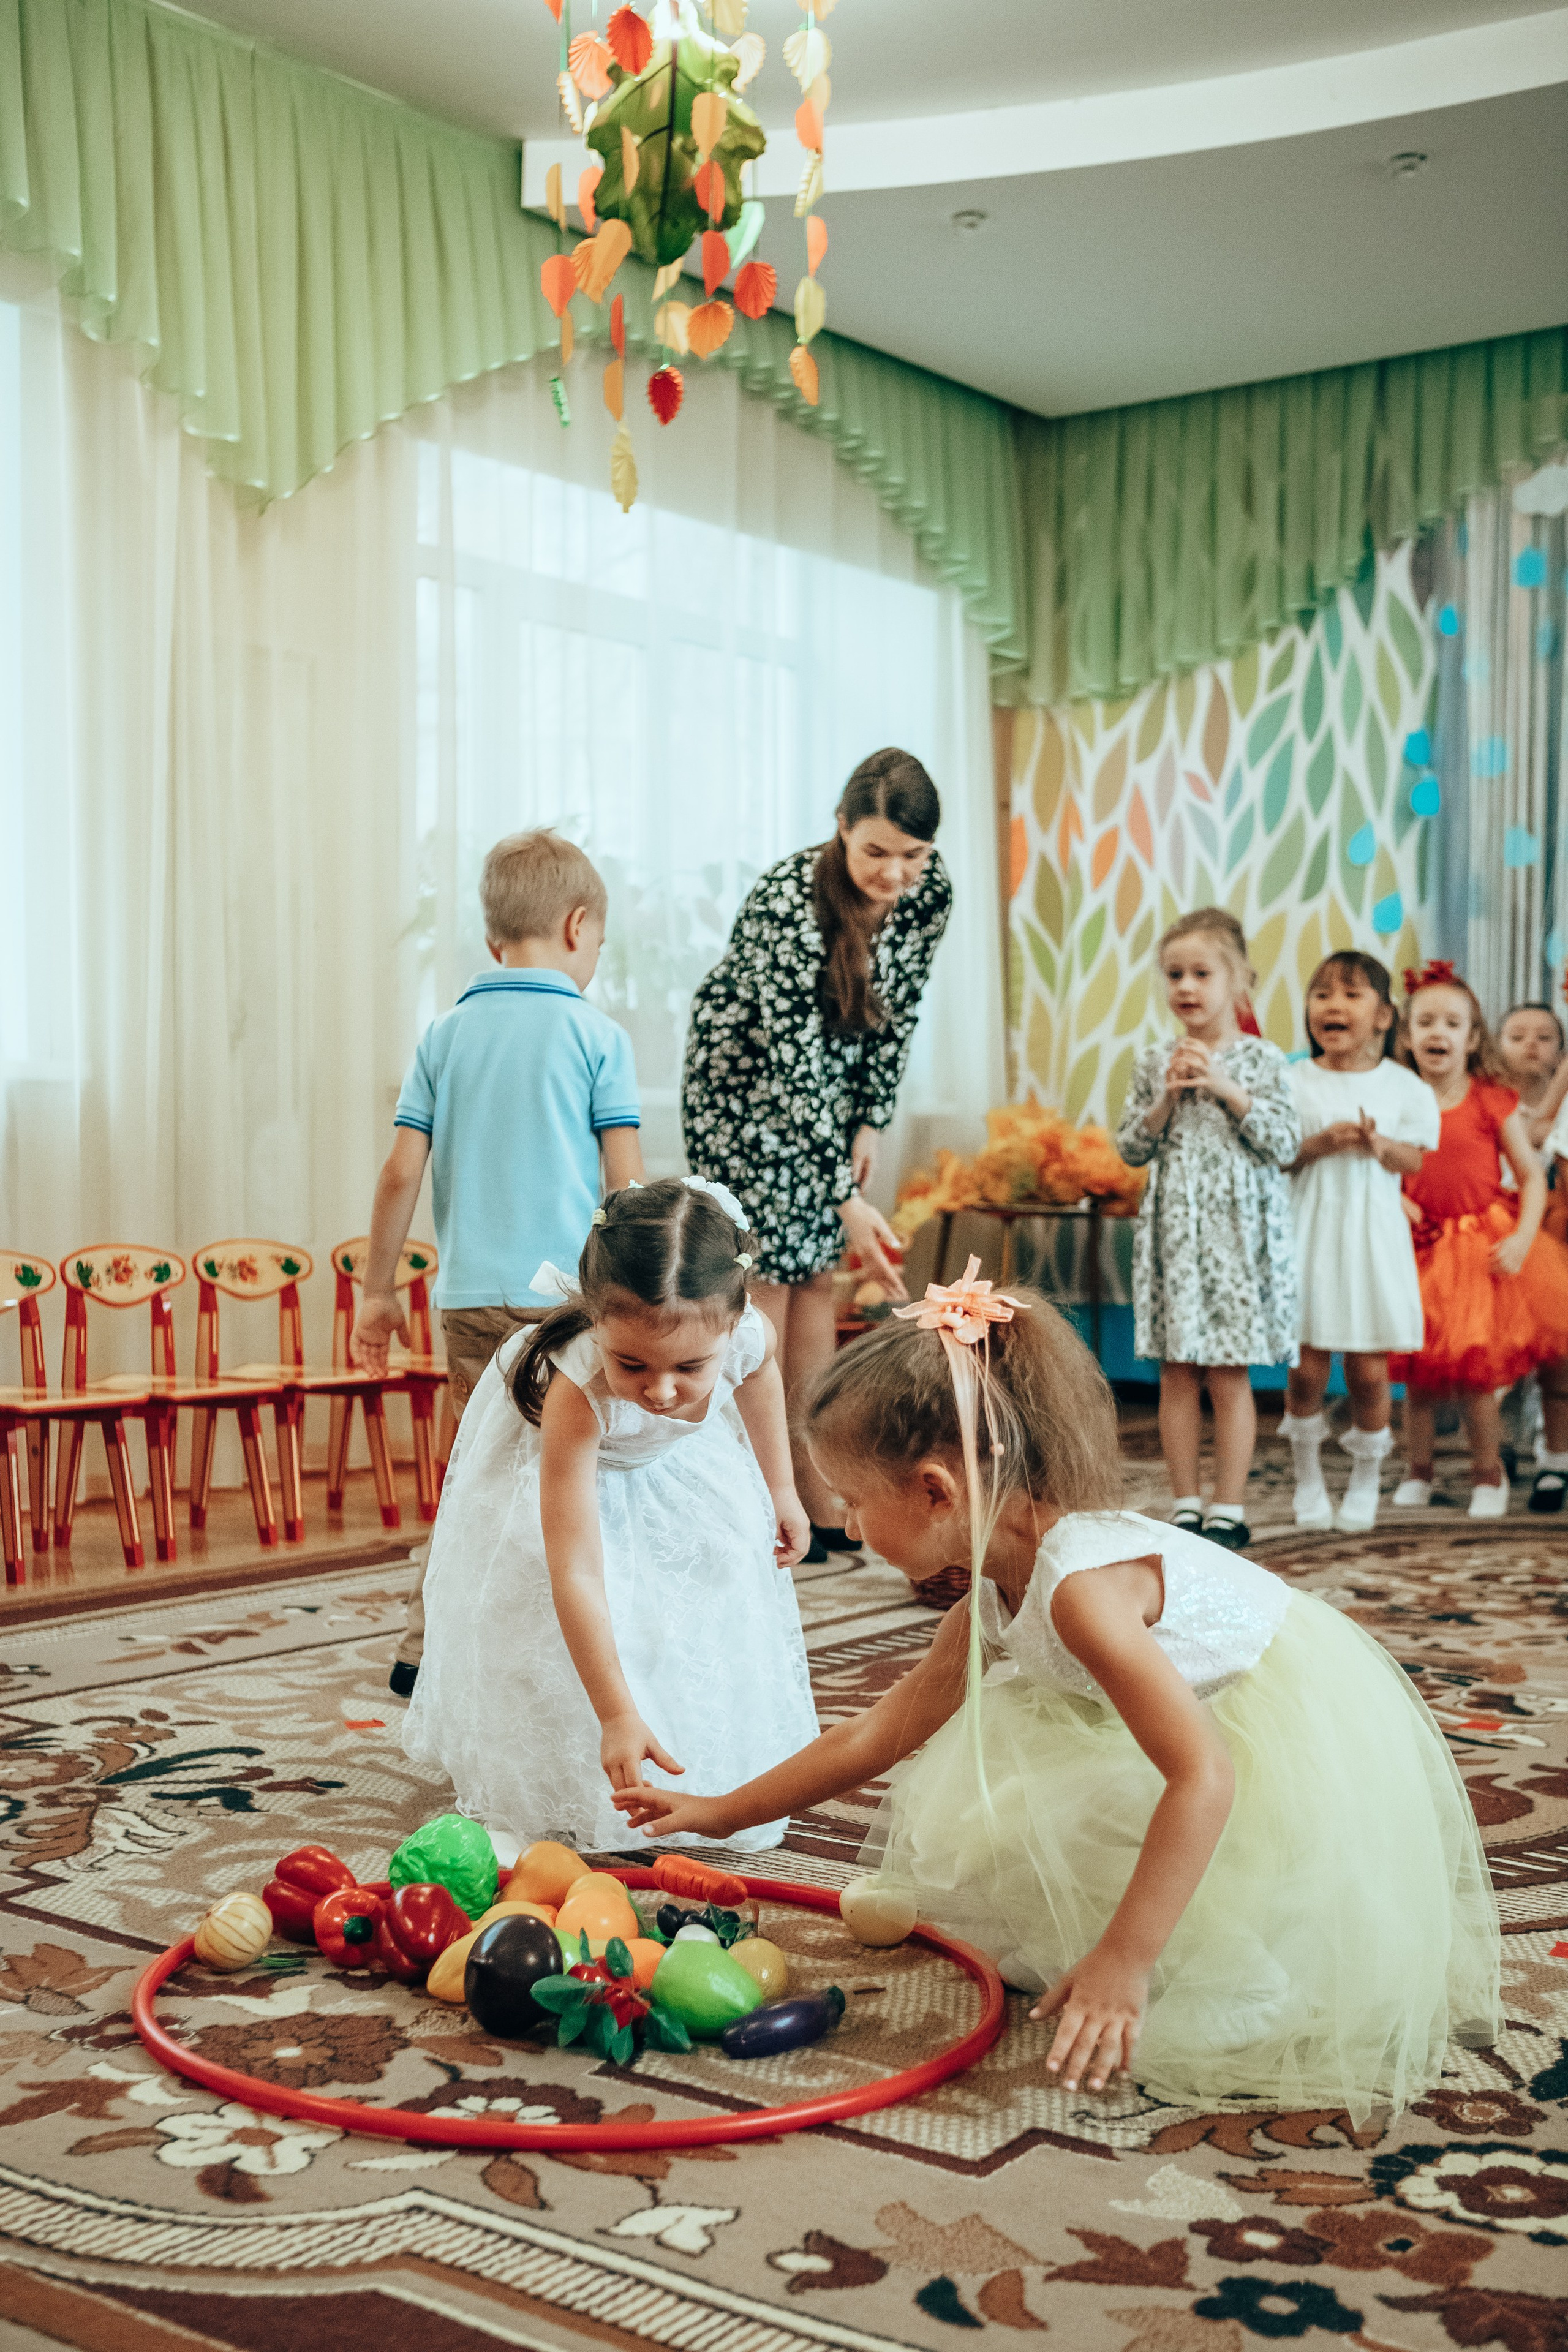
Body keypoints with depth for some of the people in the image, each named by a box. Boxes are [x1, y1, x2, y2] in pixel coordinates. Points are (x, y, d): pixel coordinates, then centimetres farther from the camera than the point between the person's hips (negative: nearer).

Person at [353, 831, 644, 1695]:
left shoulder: (446, 1033, 7)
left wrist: (376, 1288, 11)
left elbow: (403, 1171, 4)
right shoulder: (597, 1035, -3)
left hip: (469, 1293, 4)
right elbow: (626, 1180, -5)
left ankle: (424, 1647, 15)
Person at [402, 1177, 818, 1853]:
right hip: (550, 1461, -4)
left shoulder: (749, 1334, -37)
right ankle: (560, 1798, 16)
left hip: (679, 1464, 4)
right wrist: (617, 1716, -52)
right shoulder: (576, 1392, -48)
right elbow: (576, 1574, -48)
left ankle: (712, 1785, 25)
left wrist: (780, 1487, 6)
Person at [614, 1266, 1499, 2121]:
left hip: (1306, 1754, -9)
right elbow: (881, 1732, 8)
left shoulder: (1082, 1586, -31)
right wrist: (725, 1812, 12)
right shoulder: (998, 1593, -1)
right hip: (1226, 1726, 9)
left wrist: (1122, 1961, -35)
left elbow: (1203, 1779, -35)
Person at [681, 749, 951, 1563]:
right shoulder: (788, 900, -33)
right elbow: (791, 1064, -34)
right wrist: (849, 1201, -37)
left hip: (831, 1082, 6)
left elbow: (898, 1009, 0)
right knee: (765, 1273, -8)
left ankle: (821, 1501, 10)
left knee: (816, 1275, 6)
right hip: (742, 1077, -6)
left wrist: (870, 1124, -2)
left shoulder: (929, 891, -15)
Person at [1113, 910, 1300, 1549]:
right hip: (1173, 1230, 3)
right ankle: (1185, 1505, 13)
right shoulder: (1155, 1064, 7)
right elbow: (1131, 1149, 7)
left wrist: (1227, 1090, -14)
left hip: (1235, 1230, -3)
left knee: (1228, 1375, -1)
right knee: (1176, 1372, 5)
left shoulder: (1261, 1060, -1)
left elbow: (1286, 1144, -7)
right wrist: (1167, 1098, -8)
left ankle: (1228, 1509, 7)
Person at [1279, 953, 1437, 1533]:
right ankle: (1308, 1478, 20)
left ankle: (1365, 1482, 21)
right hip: (1309, 1235, 0)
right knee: (1307, 1365, 0)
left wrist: (1377, 1145, -17)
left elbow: (1415, 1160, 2)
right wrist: (1317, 1145, -17)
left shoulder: (1403, 1086, 3)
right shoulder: (1293, 1081, 2)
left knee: (1369, 1369, 1)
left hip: (1372, 1235, 0)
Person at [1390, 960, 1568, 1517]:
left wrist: (1522, 1239, -14)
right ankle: (1417, 1469, 24)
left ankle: (1488, 1472, 18)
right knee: (1419, 1368, 6)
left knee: (1473, 1370, -2)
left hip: (1482, 1253, -2)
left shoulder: (1493, 1102, -3)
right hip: (1420, 1249, 2)